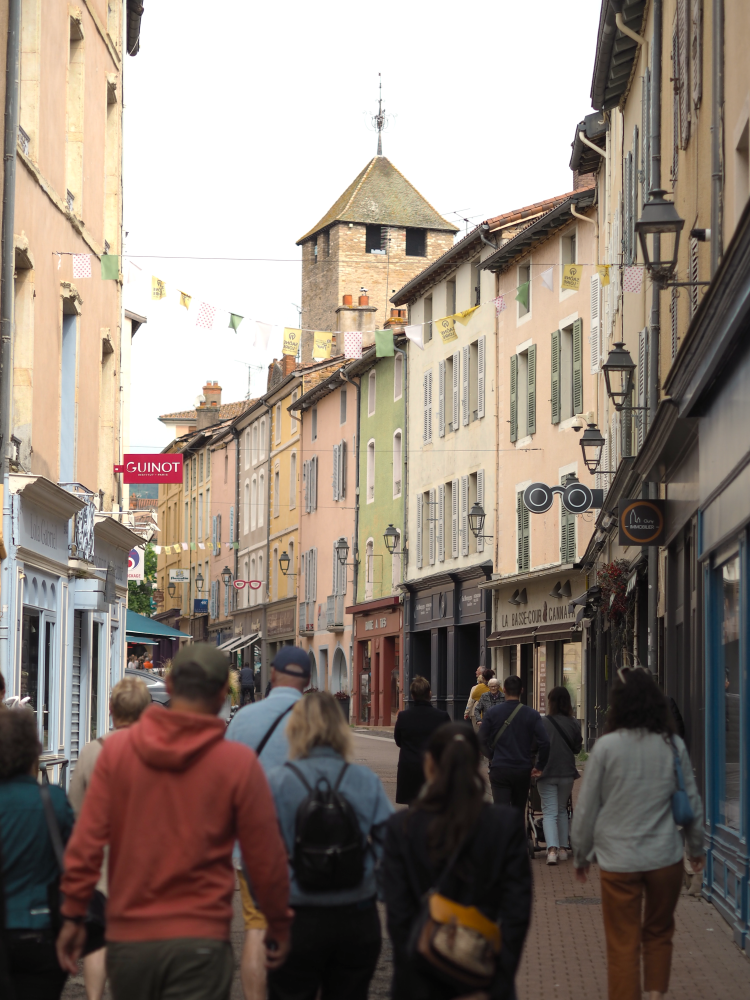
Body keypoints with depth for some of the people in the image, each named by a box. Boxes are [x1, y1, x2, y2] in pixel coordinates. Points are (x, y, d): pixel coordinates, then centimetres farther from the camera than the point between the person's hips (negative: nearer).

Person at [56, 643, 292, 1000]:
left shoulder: (117, 748, -2)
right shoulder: (239, 763, -7)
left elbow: (85, 844, -3)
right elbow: (266, 859, -2)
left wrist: (73, 916, 7)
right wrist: (278, 926, 13)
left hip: (127, 938, 3)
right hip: (199, 940, -3)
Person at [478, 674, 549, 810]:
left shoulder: (492, 713, -3)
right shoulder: (532, 715, -3)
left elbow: (481, 741, -5)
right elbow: (544, 742, -11)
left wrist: (492, 756, 9)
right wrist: (540, 766, -1)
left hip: (499, 770, -1)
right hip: (523, 771, 1)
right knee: (519, 811, 17)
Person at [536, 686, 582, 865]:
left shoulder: (543, 722, -12)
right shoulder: (574, 724, -4)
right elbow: (577, 748, 6)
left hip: (547, 773, -3)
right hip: (567, 772, 3)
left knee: (550, 812, 0)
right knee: (562, 810, 19)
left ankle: (552, 849, -17)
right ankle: (563, 849, 19)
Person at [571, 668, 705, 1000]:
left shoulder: (606, 746, -9)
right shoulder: (673, 745, -3)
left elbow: (586, 807, -5)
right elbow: (692, 801, 5)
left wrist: (581, 855, 8)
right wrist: (696, 847, 20)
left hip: (618, 861, -2)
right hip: (665, 858, 2)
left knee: (623, 945, 6)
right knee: (659, 934, 21)